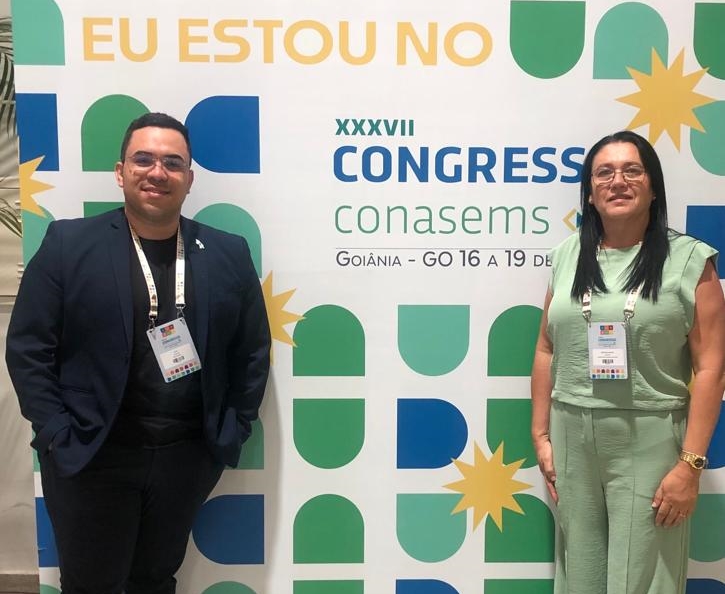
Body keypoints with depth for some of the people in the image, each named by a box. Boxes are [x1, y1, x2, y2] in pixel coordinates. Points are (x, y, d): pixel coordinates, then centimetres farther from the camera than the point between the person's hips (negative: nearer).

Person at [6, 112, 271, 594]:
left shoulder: (228, 254, 2)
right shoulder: (68, 244, -5)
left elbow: (253, 351, 7)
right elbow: (28, 348, -5)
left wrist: (233, 432, 1)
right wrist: (58, 436, -10)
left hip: (187, 456, 2)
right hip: (91, 456, -2)